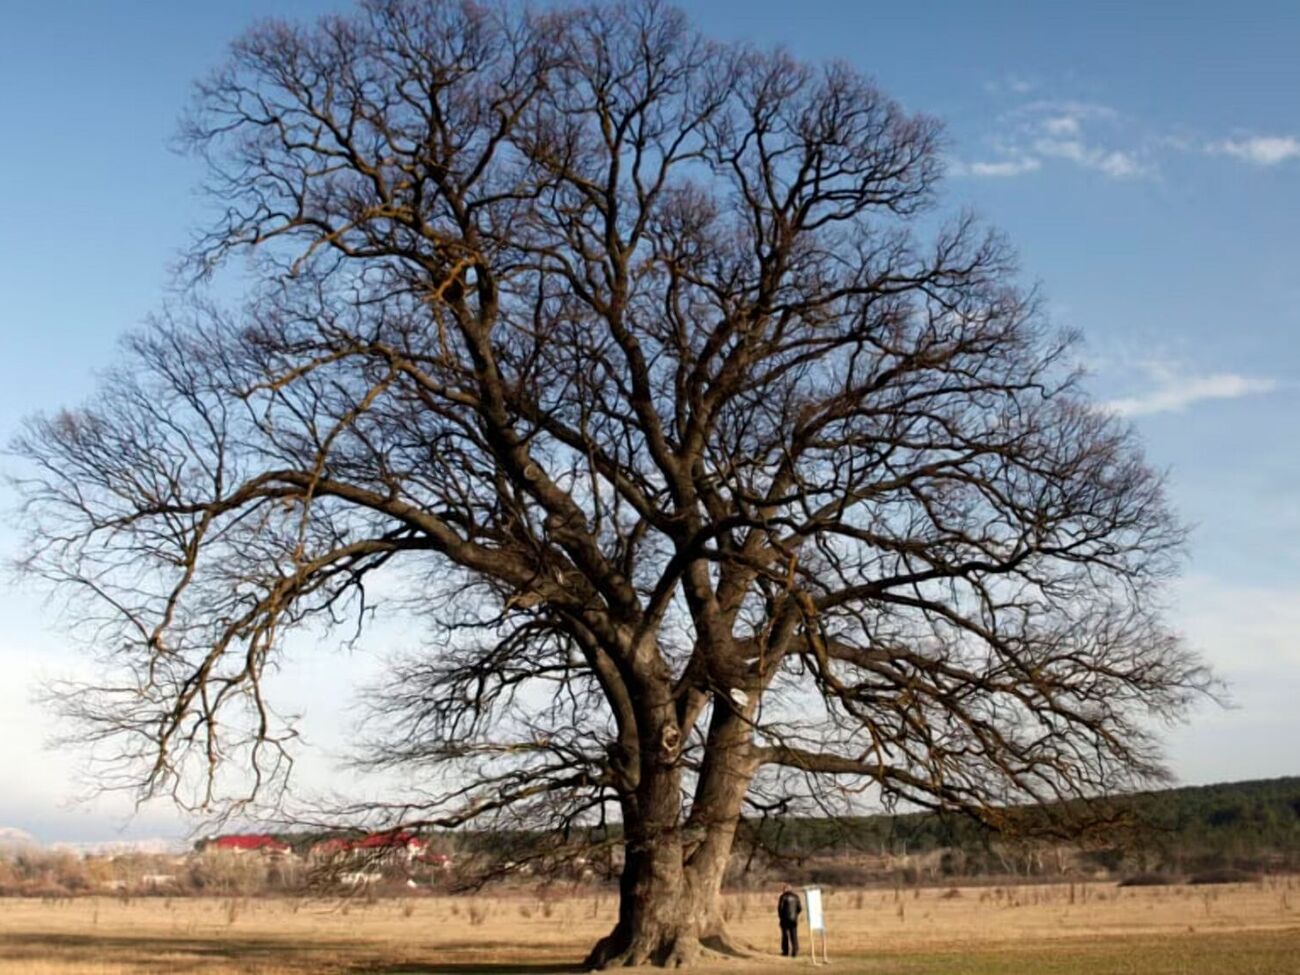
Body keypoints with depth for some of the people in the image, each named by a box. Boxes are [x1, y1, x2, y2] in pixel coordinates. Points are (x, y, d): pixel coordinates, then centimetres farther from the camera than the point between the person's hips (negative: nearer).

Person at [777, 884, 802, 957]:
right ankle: (795, 951, -1)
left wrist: (780, 916, 4)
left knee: (785, 935, 5)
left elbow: (780, 907, -11)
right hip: (794, 919, 3)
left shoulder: (783, 896, -7)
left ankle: (785, 951, 4)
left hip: (785, 919, -3)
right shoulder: (796, 896, 5)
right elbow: (800, 908, 3)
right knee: (794, 936, 6)